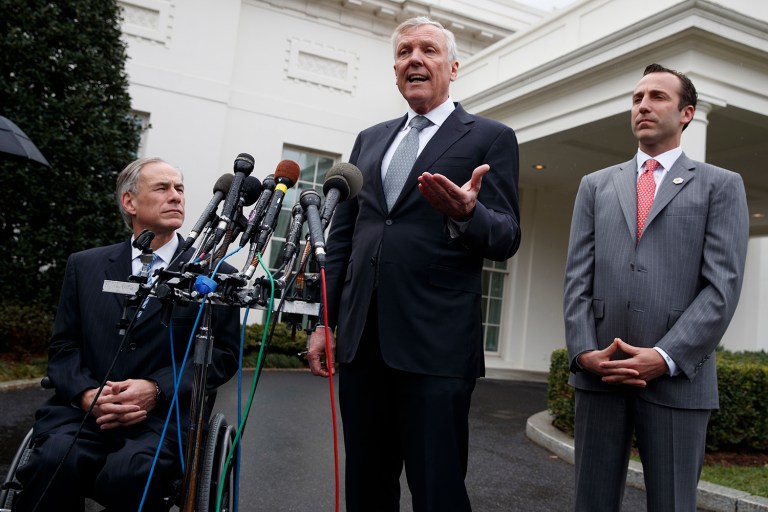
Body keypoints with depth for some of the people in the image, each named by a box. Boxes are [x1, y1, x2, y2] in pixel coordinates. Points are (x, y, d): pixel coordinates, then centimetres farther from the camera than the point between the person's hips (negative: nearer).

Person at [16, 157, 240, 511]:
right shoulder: (84, 265, 15)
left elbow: (224, 353, 2)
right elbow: (63, 345, 12)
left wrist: (156, 389, -12)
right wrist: (88, 394, -9)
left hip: (164, 413, -2)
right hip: (83, 409, 2)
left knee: (130, 472, -32)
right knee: (54, 461, -29)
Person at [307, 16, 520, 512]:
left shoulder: (490, 138, 3)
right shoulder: (370, 140, 17)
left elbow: (506, 240, -3)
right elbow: (341, 235, 17)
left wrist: (465, 214, -25)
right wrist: (324, 321, 12)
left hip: (437, 345, -5)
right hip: (360, 340, 5)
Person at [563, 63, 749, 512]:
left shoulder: (721, 185, 7)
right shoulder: (596, 185, 15)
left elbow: (722, 286, -4)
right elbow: (578, 275, 7)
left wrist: (665, 358, -14)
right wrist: (584, 351, -6)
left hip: (677, 376, -2)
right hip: (599, 371, 3)